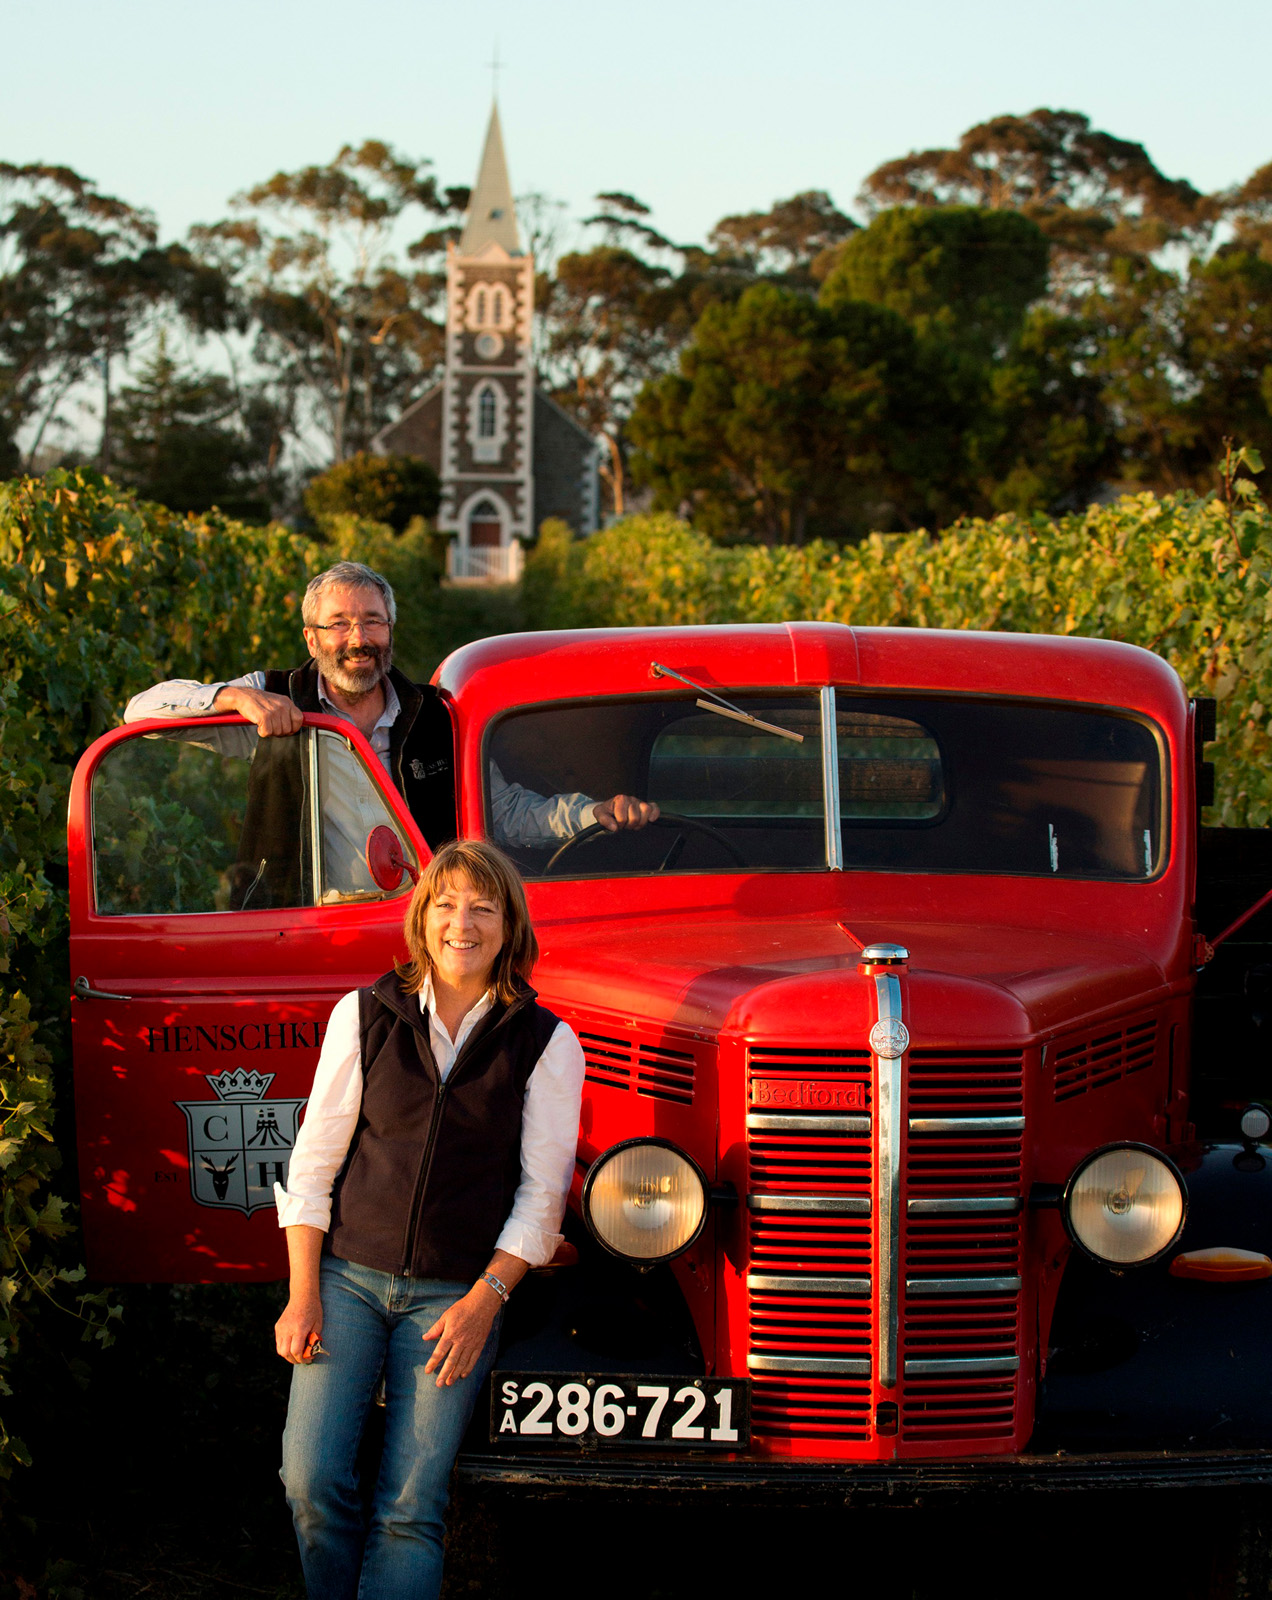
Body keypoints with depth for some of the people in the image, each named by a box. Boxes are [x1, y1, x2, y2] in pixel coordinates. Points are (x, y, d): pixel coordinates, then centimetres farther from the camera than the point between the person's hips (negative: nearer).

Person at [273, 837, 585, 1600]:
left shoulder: (547, 1043, 1)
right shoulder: (365, 1015, 4)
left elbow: (543, 1190, 1)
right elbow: (314, 1162, 5)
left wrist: (484, 1301, -9)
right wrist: (304, 1293, -1)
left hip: (458, 1294, -1)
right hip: (349, 1275, 1)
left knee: (411, 1508, -8)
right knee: (313, 1479, -11)